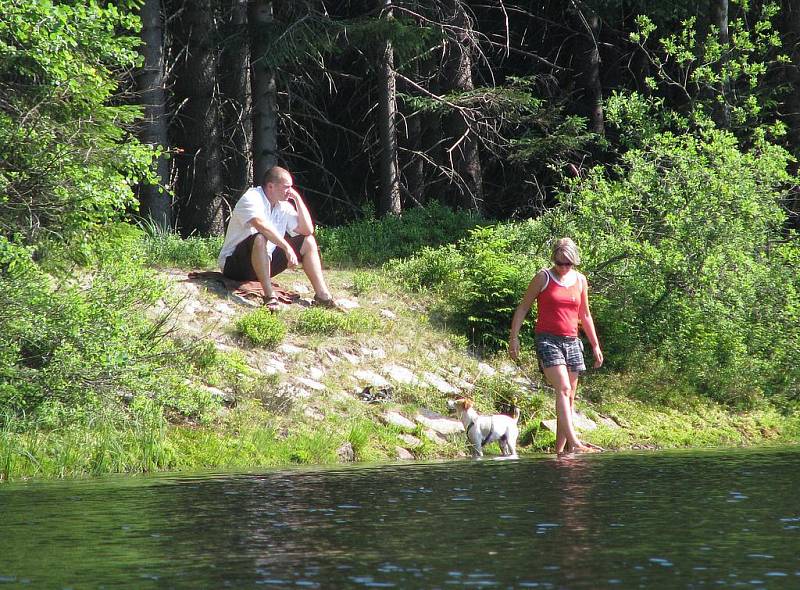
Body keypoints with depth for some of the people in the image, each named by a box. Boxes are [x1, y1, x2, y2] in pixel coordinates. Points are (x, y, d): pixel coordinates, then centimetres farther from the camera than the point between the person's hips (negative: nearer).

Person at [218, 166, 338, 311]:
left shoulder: (283, 206, 6)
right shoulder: (251, 199, -18)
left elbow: (307, 230, 2)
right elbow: (262, 225, -37)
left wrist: (298, 200, -3)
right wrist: (287, 248, -39)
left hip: (265, 264, 8)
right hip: (234, 264, -8)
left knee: (308, 242, 5)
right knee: (260, 238, -39)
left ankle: (322, 295, 0)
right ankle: (270, 297, -40)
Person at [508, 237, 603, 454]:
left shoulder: (580, 280, 11)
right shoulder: (543, 278, -2)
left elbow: (585, 316, 22)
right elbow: (523, 308, 3)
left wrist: (595, 345, 21)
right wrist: (514, 337, -5)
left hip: (572, 342, 6)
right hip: (548, 340, -6)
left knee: (569, 397, 4)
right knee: (563, 389, -21)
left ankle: (560, 448, 9)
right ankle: (574, 443, -33)